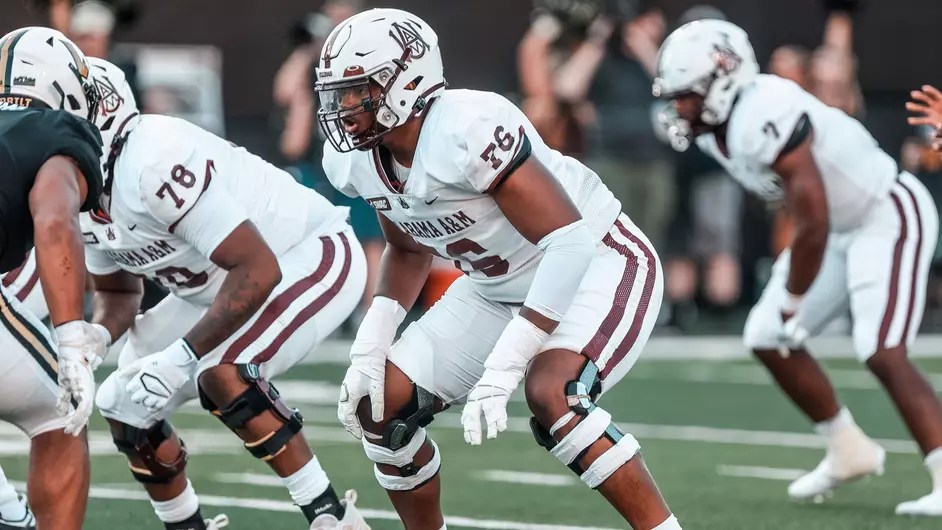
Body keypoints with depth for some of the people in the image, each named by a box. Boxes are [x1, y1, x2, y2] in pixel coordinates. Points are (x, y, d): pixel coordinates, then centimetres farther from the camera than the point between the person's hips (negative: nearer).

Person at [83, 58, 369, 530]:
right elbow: (117, 293, 10)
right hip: (221, 287, 9)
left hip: (316, 257, -9)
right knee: (125, 405, 2)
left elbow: (258, 270, -35)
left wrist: (180, 359, -36)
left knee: (220, 374, -31)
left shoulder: (153, 164, -33)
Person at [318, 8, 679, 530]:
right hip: (499, 287, 8)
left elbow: (570, 242, -34)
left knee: (551, 394, -34)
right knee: (379, 405, -1)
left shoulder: (467, 130, -33)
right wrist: (369, 347, -2)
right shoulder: (356, 163, -8)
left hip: (598, 266, -8)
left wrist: (502, 367, -36)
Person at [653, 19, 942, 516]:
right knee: (767, 339, 9)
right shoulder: (714, 127, -2)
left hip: (889, 217, -10)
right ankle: (849, 451, 22)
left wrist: (793, 303, -16)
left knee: (883, 353, -21)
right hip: (840, 223, 10)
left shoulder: (765, 118, -31)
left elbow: (814, 226, -28)